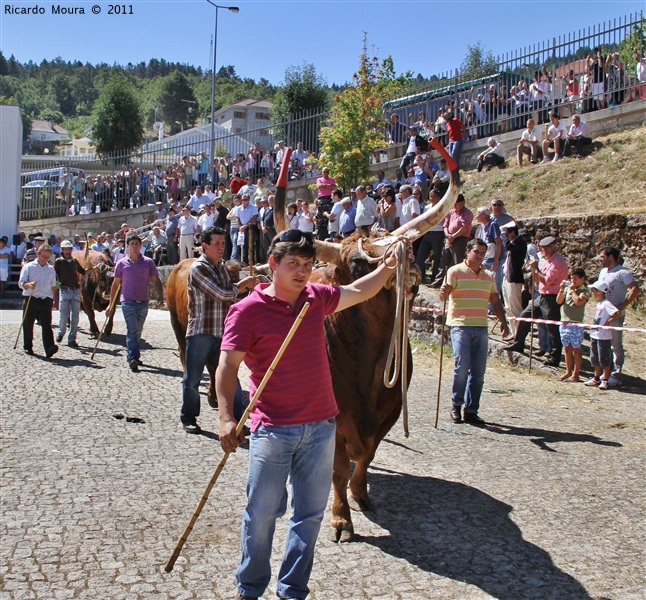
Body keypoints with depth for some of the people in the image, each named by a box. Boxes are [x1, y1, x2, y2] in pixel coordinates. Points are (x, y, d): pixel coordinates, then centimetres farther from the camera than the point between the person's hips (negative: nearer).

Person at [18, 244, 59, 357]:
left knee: (47, 325, -11)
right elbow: (21, 283, -6)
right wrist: (29, 285, -27)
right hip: (30, 300, -1)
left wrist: (55, 300, 21)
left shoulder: (51, 269, 12)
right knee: (28, 325, 9)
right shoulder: (28, 267, 1)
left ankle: (49, 348, -22)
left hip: (46, 300, 1)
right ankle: (27, 347, 25)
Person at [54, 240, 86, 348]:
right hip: (64, 290, -3)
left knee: (75, 316, 1)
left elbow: (82, 272, 27)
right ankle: (61, 333, 23)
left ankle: (72, 339, 8)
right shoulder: (58, 261, 2)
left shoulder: (74, 261, 14)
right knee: (64, 315, -5)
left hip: (76, 290, 4)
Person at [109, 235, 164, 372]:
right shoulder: (122, 263, 3)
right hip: (128, 302, -2)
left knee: (138, 332, 13)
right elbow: (116, 284, 10)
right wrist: (111, 304, 10)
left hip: (143, 303, 2)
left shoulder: (148, 262, 4)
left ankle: (133, 356, 25)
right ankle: (133, 358, -16)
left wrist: (160, 296, -11)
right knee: (132, 330, -12)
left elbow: (156, 281, 5)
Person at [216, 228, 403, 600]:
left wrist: (388, 266, 13)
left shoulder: (317, 298, 6)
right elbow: (228, 365, -11)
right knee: (262, 513, 5)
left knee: (310, 514, 13)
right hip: (273, 430, -5)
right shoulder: (248, 310, -9)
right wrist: (227, 417, -20)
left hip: (321, 426, 5)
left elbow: (360, 292, 24)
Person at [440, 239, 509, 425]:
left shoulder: (488, 276, 17)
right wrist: (444, 292, -36)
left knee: (478, 370, 2)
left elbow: (495, 301, 19)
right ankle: (456, 404, 5)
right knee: (462, 365, -15)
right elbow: (444, 294, -12)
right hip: (460, 326, -5)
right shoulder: (456, 271, 0)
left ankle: (471, 410, 9)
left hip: (481, 328, 5)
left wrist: (503, 322, 8)